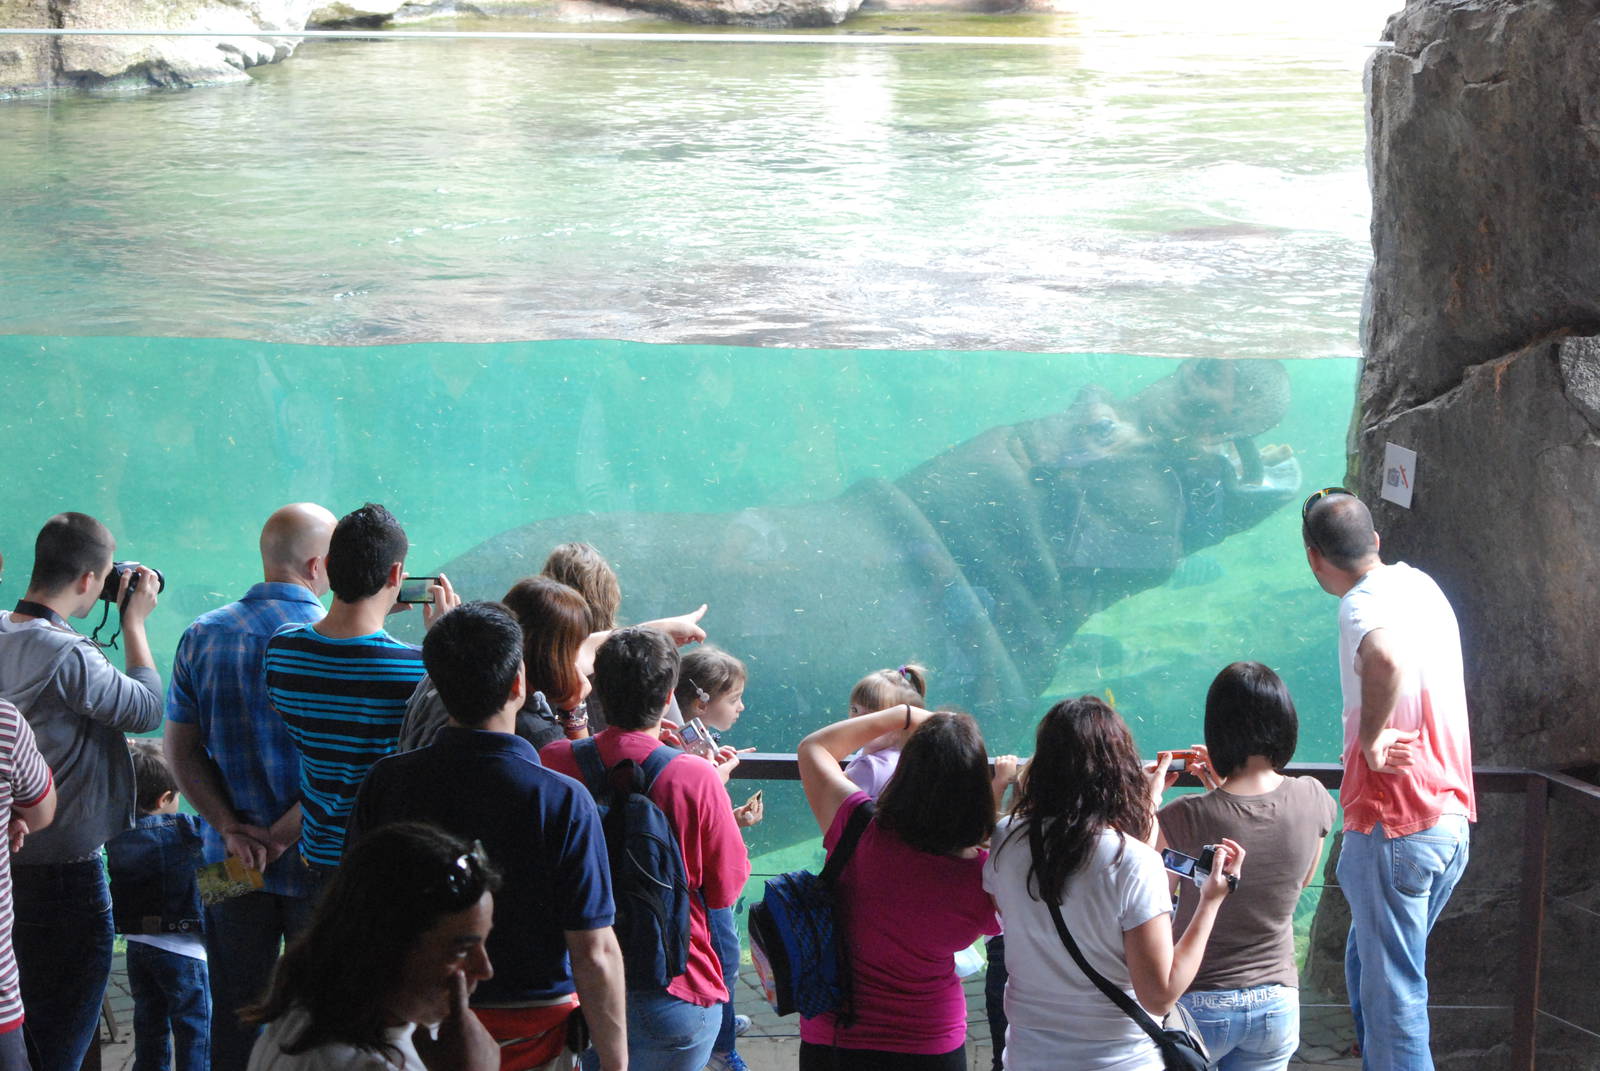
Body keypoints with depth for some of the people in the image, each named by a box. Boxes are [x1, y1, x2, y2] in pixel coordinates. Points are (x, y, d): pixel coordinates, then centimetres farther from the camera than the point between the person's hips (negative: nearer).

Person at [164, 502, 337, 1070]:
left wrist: (233, 829, -8)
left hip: (232, 865, 4)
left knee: (234, 1016, 14)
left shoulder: (201, 636, 0)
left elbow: (181, 750, -1)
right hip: (318, 866, -3)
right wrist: (282, 835, -13)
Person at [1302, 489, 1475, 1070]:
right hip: (1452, 820, 9)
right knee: (1366, 968, 24)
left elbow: (1386, 660, -41)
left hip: (1393, 827, -9)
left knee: (1392, 994, -3)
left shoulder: (1364, 605, -17)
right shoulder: (1421, 584, 10)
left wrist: (1370, 742, -26)